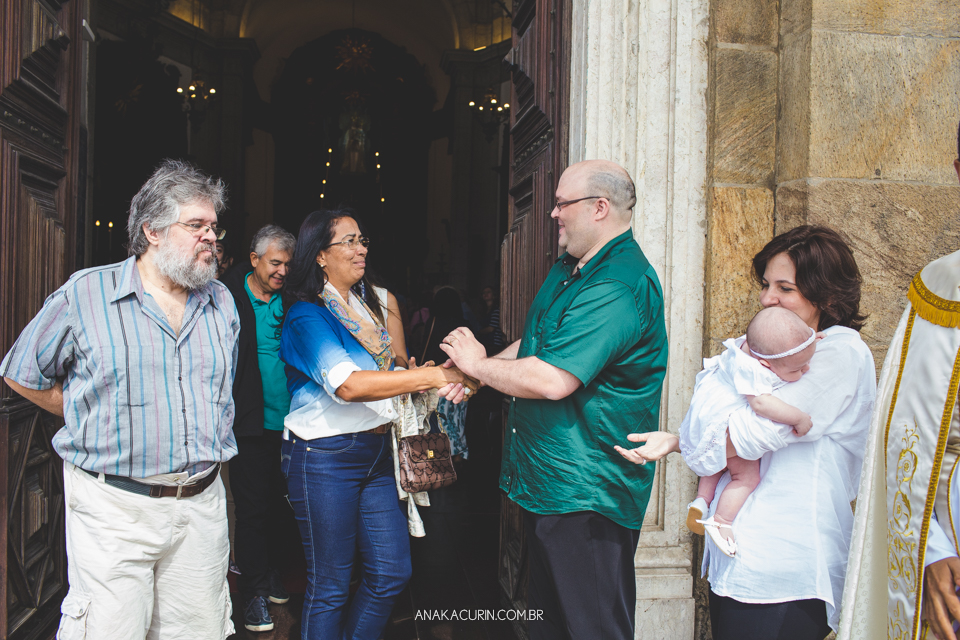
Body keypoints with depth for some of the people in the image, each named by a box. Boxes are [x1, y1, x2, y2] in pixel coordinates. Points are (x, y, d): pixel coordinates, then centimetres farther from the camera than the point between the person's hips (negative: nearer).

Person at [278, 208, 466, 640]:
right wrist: (433, 376, -32)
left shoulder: (365, 305, 11)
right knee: (330, 584, 6)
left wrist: (412, 379, 1)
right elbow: (347, 385, -30)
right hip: (325, 457, -7)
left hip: (377, 451, 8)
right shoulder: (307, 316, -13)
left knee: (392, 572, 11)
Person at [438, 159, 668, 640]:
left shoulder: (618, 287, -24)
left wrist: (477, 364, -13)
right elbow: (534, 344, 19)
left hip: (587, 496, -10)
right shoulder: (569, 268, 11)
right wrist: (472, 376, 3)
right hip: (545, 483, 10)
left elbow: (551, 380, -30)